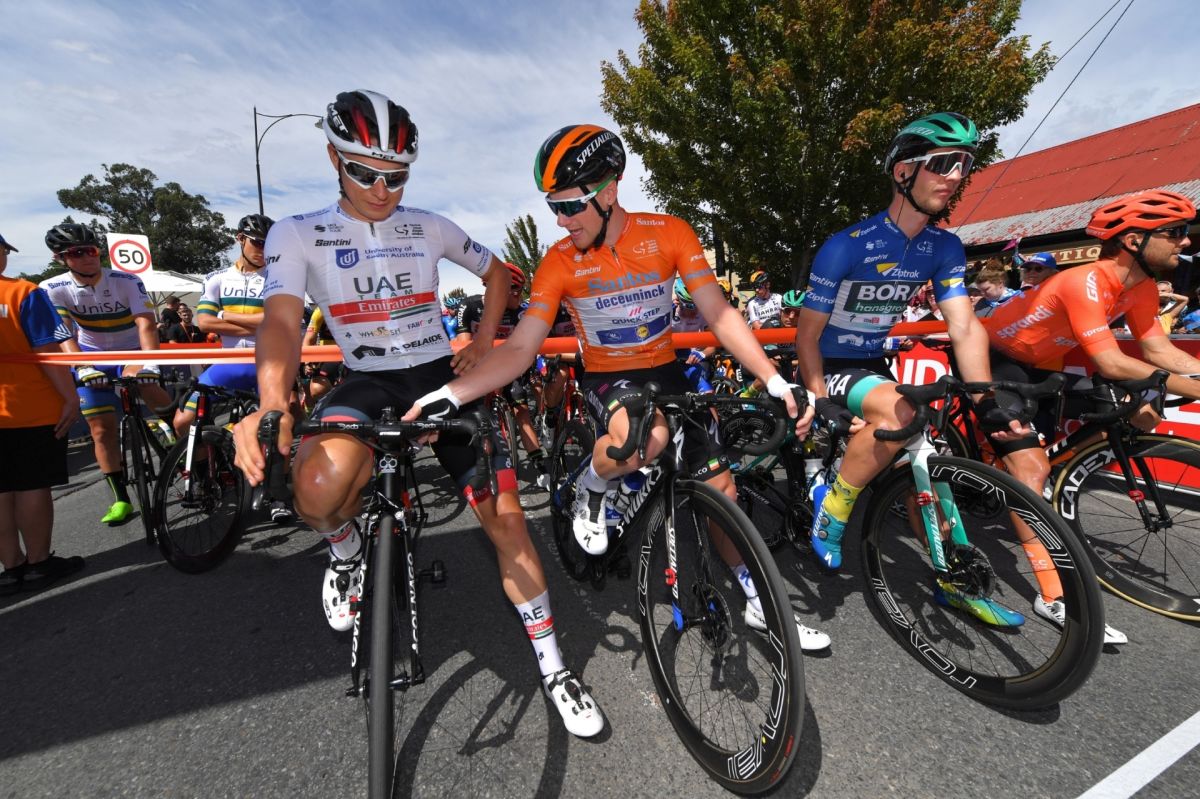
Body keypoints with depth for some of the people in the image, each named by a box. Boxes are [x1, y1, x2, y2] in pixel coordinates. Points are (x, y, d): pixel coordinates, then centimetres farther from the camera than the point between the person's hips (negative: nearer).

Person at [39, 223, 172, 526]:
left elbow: (146, 323, -27)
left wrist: (150, 361, -43)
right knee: (102, 429, -2)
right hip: (92, 358, 2)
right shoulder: (53, 289, -12)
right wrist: (81, 365, -39)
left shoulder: (127, 281, -17)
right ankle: (121, 499, 6)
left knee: (144, 380, -38)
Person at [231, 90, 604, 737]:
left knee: (505, 516, -6)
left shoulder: (430, 228, 7)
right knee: (322, 484, -35)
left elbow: (497, 272, 20)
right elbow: (281, 320, -16)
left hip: (442, 377, 2)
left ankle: (553, 667, 14)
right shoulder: (298, 235, 1)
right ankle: (346, 547, 6)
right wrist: (272, 405, -36)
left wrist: (484, 337, 4)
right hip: (367, 382, -1)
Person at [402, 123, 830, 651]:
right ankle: (592, 489, -4)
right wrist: (448, 395, -28)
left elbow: (719, 315, -12)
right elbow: (519, 350, -15)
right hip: (605, 378, -2)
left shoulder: (668, 233, -9)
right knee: (645, 438, -38)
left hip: (667, 372, 3)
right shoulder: (559, 262, -11)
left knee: (720, 488, 2)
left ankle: (758, 602, 26)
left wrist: (776, 381, -21)